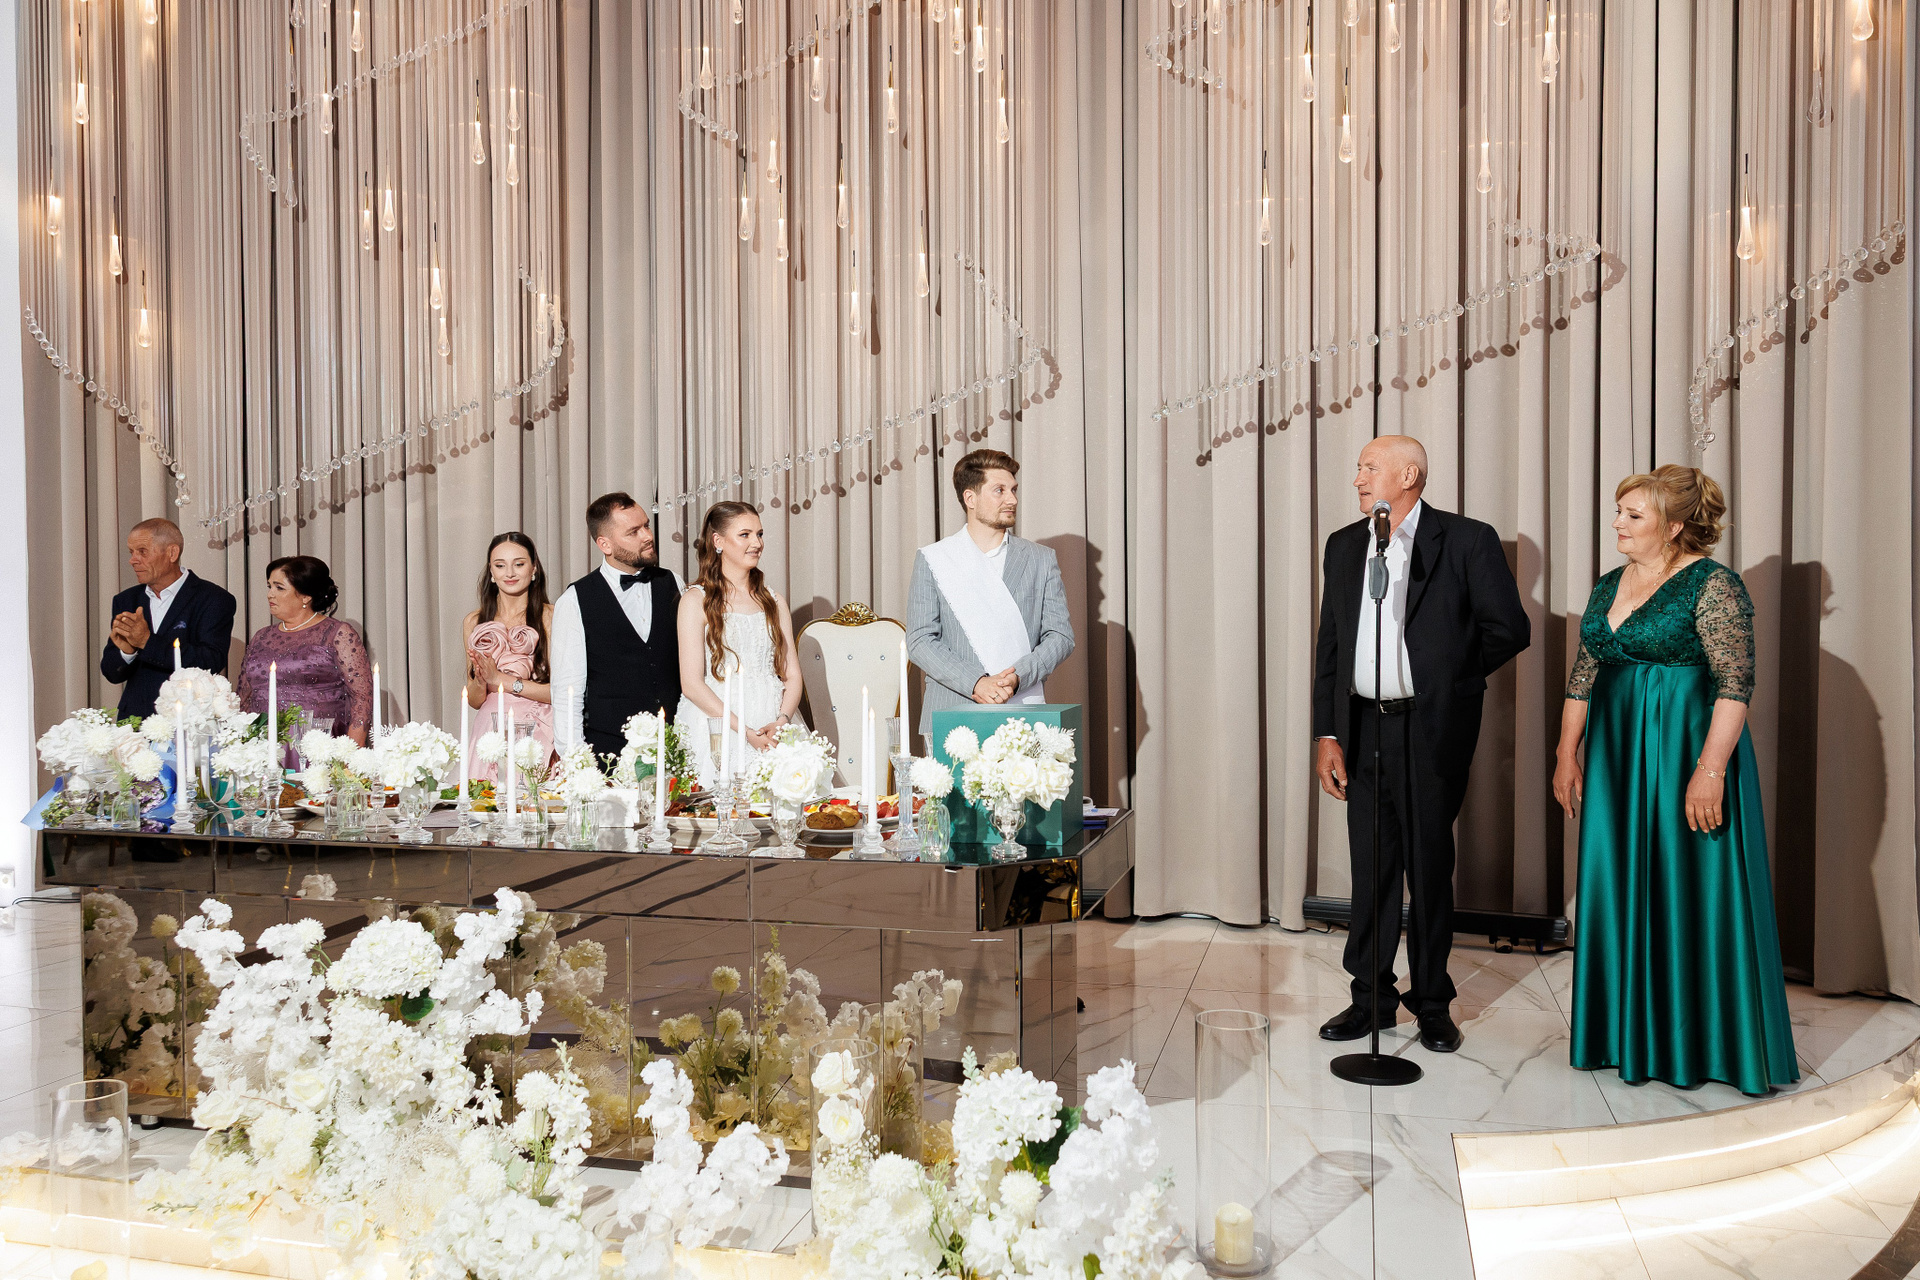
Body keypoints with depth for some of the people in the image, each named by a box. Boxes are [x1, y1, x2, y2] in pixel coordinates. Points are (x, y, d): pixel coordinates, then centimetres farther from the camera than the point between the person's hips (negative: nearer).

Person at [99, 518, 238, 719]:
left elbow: (212, 663, -13)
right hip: (136, 718, 4)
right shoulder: (126, 600, 15)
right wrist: (126, 652, -8)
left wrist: (147, 642, -15)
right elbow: (112, 674, 13)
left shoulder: (214, 599, -1)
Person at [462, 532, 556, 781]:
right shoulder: (474, 623, 11)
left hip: (540, 735, -3)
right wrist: (481, 680, -7)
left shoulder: (552, 617, -1)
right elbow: (475, 701, 13)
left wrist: (502, 680, -8)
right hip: (491, 736, 3)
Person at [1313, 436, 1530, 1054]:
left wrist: (1451, 677, 6)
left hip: (1433, 729, -3)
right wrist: (1327, 735, 4)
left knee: (1430, 867, 6)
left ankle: (1432, 1002, 20)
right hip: (1363, 725, 4)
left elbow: (1510, 628, -1)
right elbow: (1330, 646, 9)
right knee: (1370, 867, 9)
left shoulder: (1467, 540, -5)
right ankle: (1371, 997, 21)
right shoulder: (1344, 545, 9)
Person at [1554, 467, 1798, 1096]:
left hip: (1687, 751, -7)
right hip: (1616, 755, 7)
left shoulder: (1713, 585, -10)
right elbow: (1584, 674, 14)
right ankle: (1630, 1032, 21)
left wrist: (1710, 770, -22)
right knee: (1619, 887, 10)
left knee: (1691, 889, -1)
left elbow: (1736, 684, -16)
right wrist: (1567, 755, 11)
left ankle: (1698, 1043, 12)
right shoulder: (1608, 586, 11)